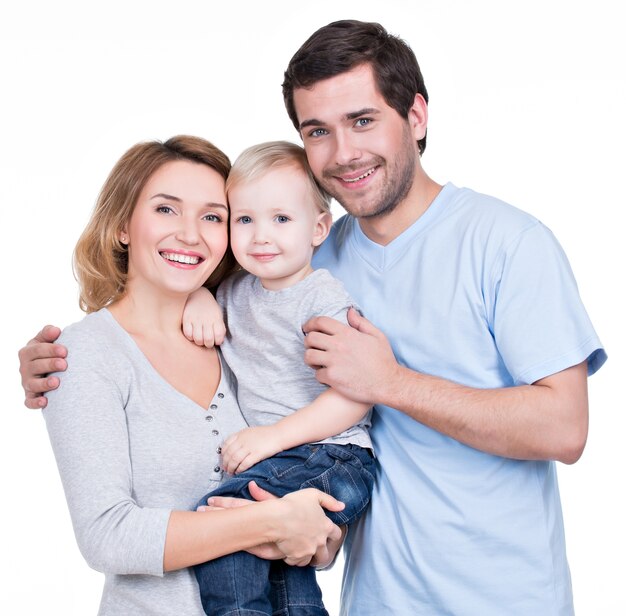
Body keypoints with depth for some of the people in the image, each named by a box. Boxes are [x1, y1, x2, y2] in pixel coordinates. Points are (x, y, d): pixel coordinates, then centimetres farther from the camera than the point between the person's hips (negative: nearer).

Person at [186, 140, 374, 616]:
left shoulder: (323, 298, -8)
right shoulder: (236, 290, 13)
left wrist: (276, 435, -18)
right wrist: (199, 297, 10)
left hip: (330, 456, -7)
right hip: (272, 458, 7)